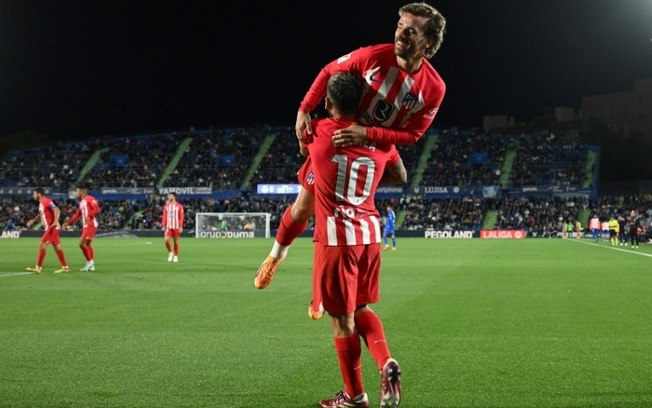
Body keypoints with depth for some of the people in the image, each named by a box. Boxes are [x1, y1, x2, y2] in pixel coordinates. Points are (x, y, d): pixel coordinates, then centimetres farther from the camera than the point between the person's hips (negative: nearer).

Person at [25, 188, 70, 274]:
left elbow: (57, 210, -24)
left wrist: (55, 222, -35)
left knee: (42, 245, -11)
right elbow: (42, 214, 31)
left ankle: (38, 267, -10)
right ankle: (65, 267, 14)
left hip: (52, 227, -10)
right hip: (49, 228, 10)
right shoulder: (41, 203, 15)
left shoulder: (46, 201, -15)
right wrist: (33, 220, 24)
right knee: (57, 247, 11)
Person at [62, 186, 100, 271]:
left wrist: (89, 216, -32)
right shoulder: (81, 202, 19)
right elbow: (77, 215, 25)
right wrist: (68, 222, 22)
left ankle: (89, 261, -6)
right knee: (88, 244, 9)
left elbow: (97, 208, -21)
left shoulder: (89, 199, -9)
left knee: (82, 243, -14)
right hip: (86, 226, 9)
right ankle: (91, 265, 12)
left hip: (91, 225, -9)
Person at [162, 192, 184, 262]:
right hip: (168, 226, 2)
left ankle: (176, 256, 13)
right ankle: (170, 252, 9)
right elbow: (164, 216, 9)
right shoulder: (166, 206, 9)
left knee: (176, 241, 3)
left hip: (176, 227, -2)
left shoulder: (179, 206, -1)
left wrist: (181, 227, -9)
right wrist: (164, 226, 1)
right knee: (166, 240, -13)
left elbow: (181, 217, -3)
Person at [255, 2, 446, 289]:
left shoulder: (433, 88, -21)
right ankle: (277, 254, 38)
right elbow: (329, 72, -9)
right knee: (304, 207, 8)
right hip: (336, 140, 0)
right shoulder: (374, 56, -23)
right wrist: (304, 110, -21)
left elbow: (412, 134, -16)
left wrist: (366, 133, -30)